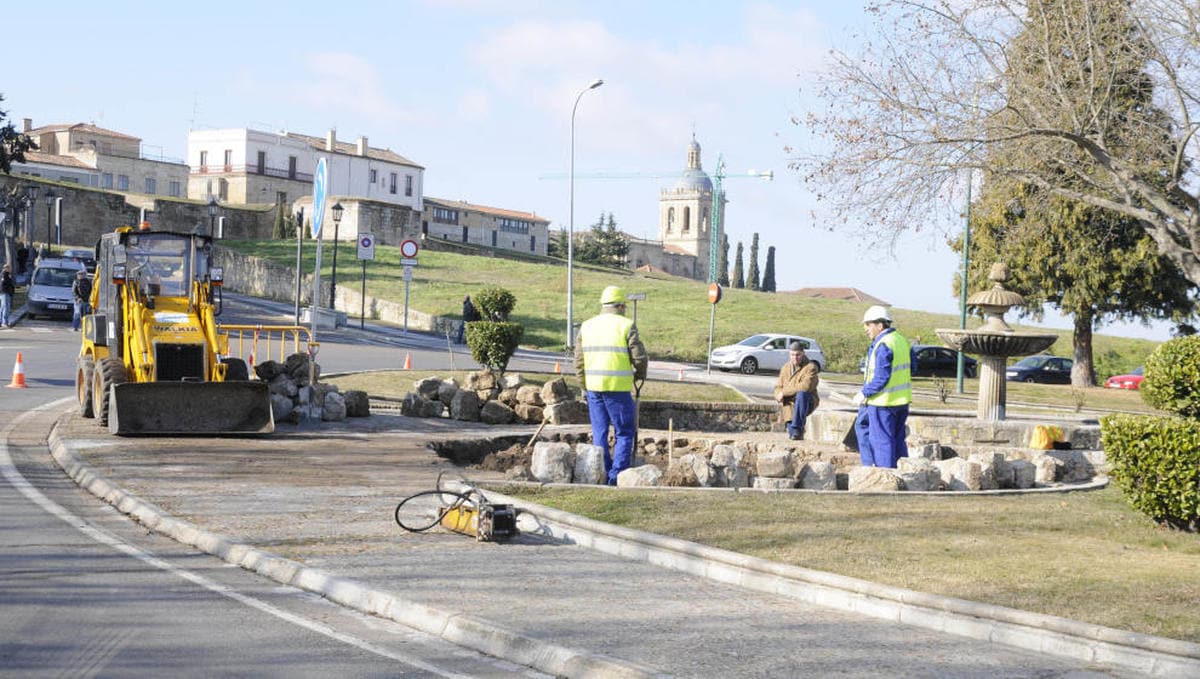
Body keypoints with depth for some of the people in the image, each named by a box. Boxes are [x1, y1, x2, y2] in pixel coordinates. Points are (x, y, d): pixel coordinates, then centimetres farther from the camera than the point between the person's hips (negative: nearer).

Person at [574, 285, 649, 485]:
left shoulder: (586, 326, 9)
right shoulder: (626, 326, -5)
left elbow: (579, 361, 9)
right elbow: (639, 358, -6)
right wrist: (639, 375, 14)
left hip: (593, 387, 5)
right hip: (618, 387, -4)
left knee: (599, 432, 12)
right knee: (624, 432, 4)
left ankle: (602, 474, 12)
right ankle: (617, 476, -1)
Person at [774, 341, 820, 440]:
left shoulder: (811, 367, -9)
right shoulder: (785, 368, 11)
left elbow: (806, 386, -22)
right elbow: (778, 387, 11)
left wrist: (784, 392, -18)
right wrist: (779, 396, -14)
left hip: (807, 403, -4)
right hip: (789, 405, 4)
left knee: (801, 395, -39)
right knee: (792, 435, -12)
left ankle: (797, 428, -32)